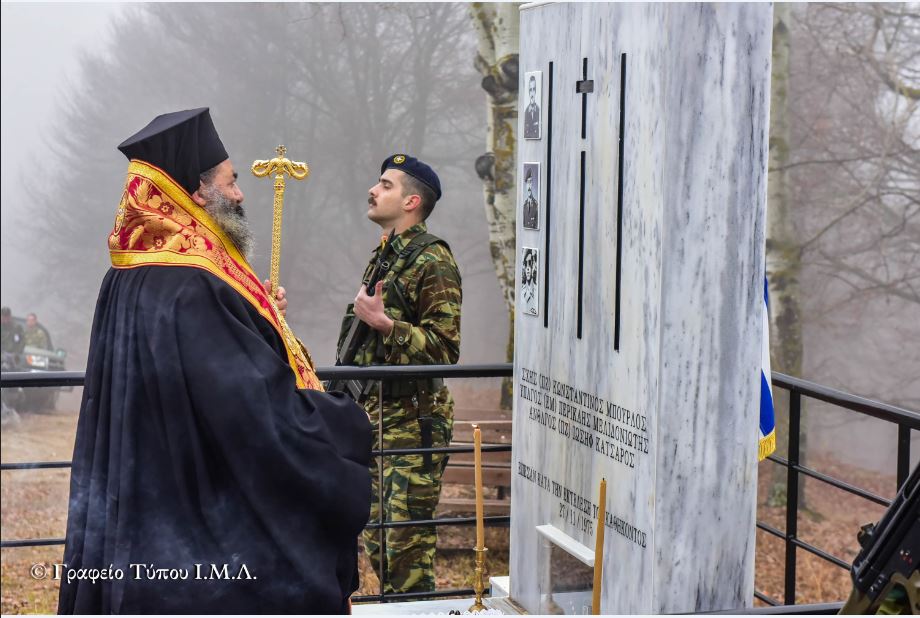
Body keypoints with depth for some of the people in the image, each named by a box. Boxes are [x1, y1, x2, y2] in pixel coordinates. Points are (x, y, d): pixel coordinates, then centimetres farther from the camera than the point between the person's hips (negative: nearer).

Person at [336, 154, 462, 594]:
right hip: (373, 417, 10)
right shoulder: (383, 256, 16)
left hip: (413, 421, -10)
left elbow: (443, 348, -19)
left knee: (407, 542, -7)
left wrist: (383, 323, -25)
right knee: (376, 540, 15)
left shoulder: (433, 262, -13)